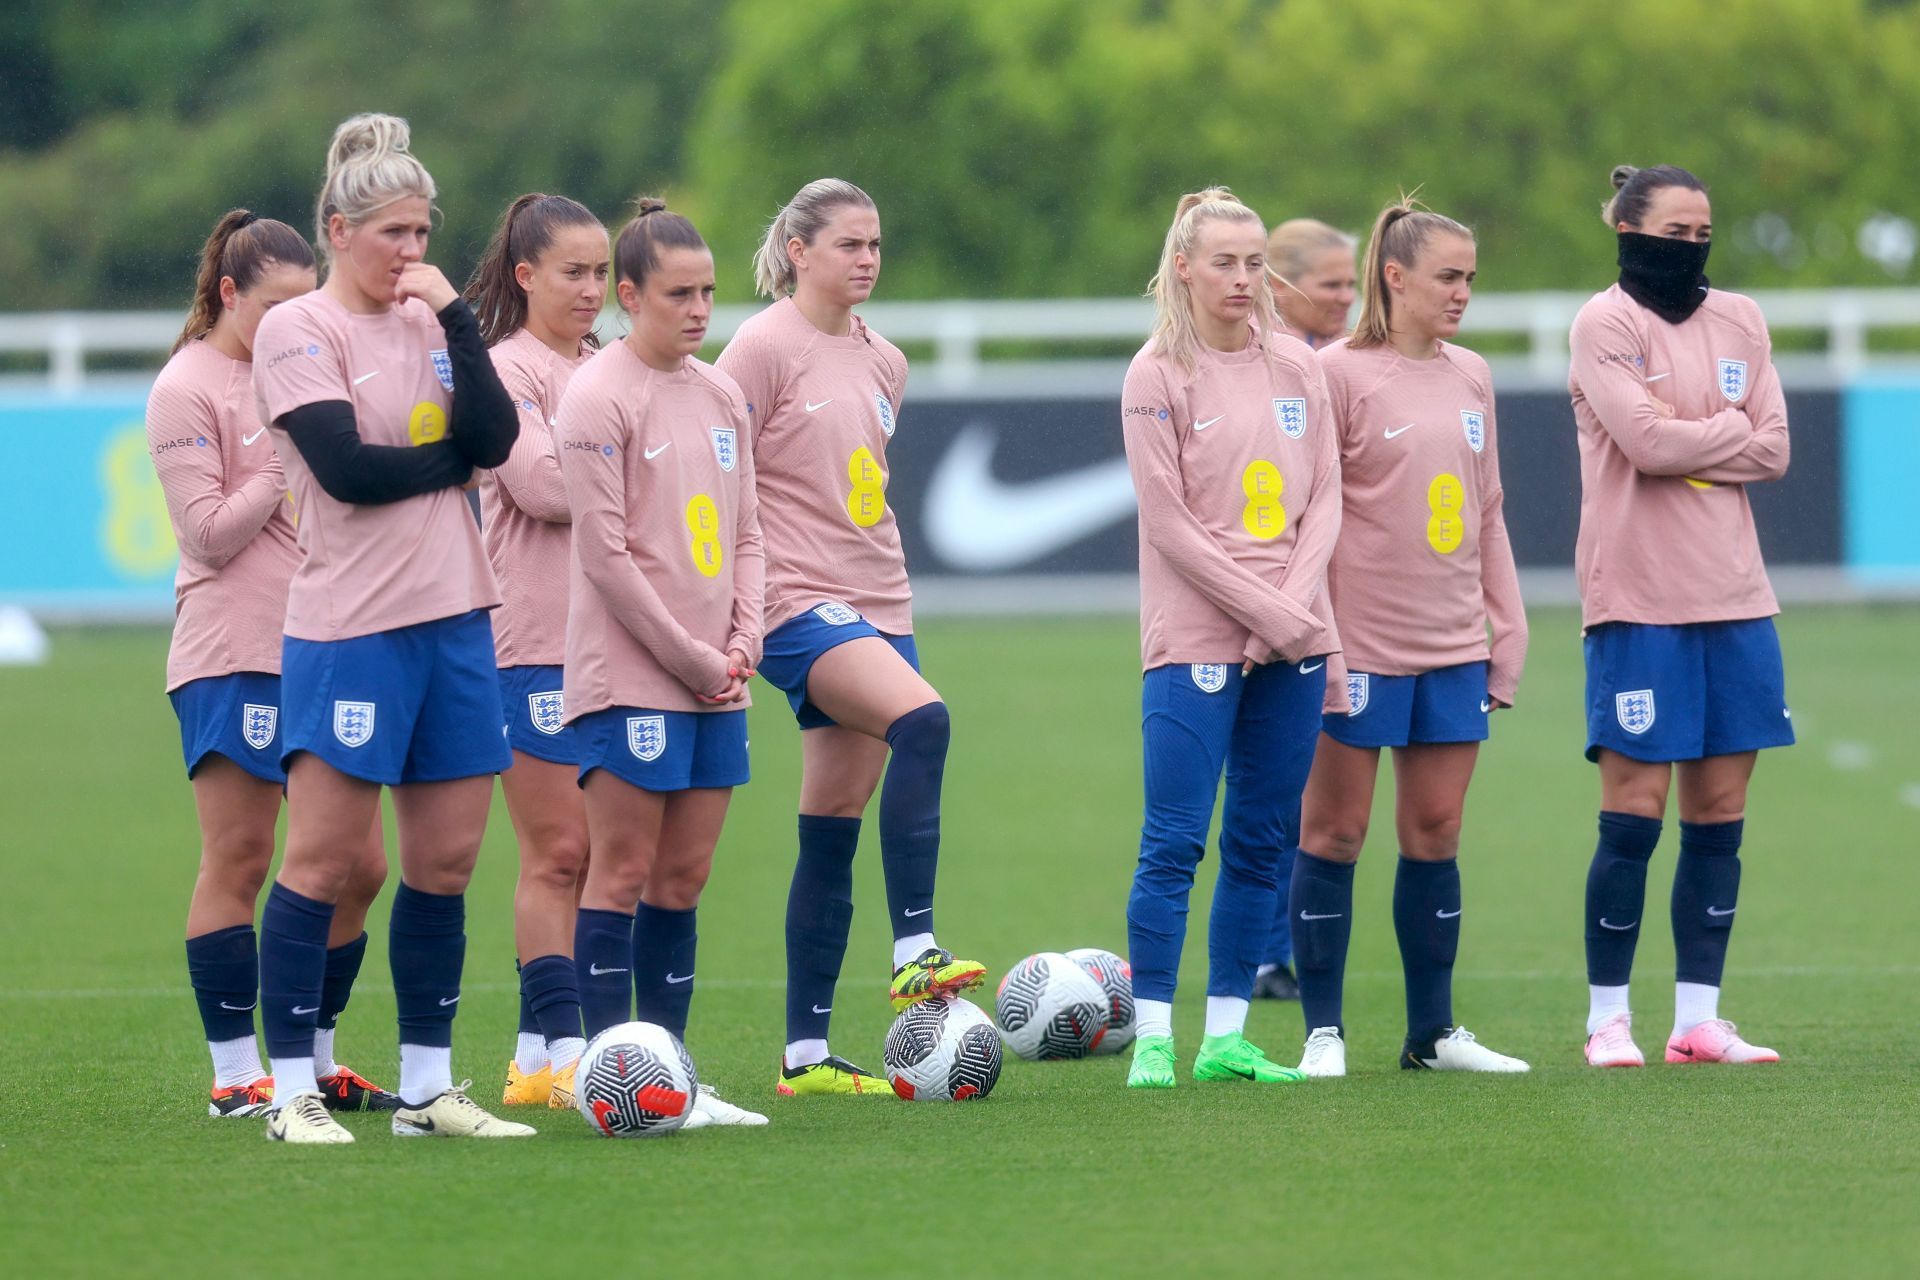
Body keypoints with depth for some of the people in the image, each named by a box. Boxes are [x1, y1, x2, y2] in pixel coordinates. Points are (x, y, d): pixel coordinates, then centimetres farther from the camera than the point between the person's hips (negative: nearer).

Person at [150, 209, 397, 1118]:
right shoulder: (187, 389, -5)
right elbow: (209, 533, -11)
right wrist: (288, 468, -10)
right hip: (233, 658, -7)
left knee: (356, 865, 5)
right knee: (237, 863, -5)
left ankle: (314, 1059, 16)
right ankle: (235, 1076, -1)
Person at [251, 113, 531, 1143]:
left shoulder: (431, 320, 12)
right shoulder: (297, 331, -5)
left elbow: (494, 439, -2)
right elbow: (348, 468, -15)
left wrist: (457, 316, -7)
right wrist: (454, 457, -3)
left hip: (454, 615, 6)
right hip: (347, 628, -6)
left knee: (446, 862, 7)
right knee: (322, 860, -5)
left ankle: (427, 1087, 14)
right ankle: (291, 1090, -1)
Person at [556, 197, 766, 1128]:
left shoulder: (720, 396, 13)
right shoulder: (597, 397, -9)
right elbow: (605, 552, -12)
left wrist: (744, 638, 1)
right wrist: (690, 657, -11)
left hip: (716, 680, 7)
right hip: (628, 675, -7)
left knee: (682, 880, 7)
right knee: (623, 875, -6)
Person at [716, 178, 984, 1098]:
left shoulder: (883, 361, 15)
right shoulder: (763, 348, -6)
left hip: (878, 602, 7)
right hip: (800, 606, -7)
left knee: (834, 831, 5)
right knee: (921, 720, -31)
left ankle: (806, 1056, 7)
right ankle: (914, 955, -33)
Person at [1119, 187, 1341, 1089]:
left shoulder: (1296, 367, 10)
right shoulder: (1158, 375, -4)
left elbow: (1324, 499, 9)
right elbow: (1169, 522, -8)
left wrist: (1297, 602, -7)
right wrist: (1267, 614, -12)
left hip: (1294, 639, 5)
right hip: (1196, 637, -5)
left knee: (1261, 842, 5)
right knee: (1173, 842, -8)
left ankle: (1226, 1038, 10)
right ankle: (1152, 1040, -5)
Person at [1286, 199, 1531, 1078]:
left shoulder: (1470, 377, 12)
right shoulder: (1339, 373, -6)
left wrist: (1507, 628, 13)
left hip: (1453, 647, 5)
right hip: (1362, 644, -5)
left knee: (1436, 832, 7)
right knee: (1335, 831, 0)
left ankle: (1433, 1031, 13)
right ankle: (1323, 1032, 6)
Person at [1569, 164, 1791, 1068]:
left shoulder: (1738, 322, 12)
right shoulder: (1605, 324, -4)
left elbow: (1773, 451, 3)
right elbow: (1646, 439, -17)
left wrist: (1683, 439, -9)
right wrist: (1729, 429, -3)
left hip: (1733, 598, 5)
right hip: (1638, 601, -5)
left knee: (1719, 813, 5)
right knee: (1634, 814, -5)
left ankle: (1698, 1018, 10)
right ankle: (1608, 1018, 3)